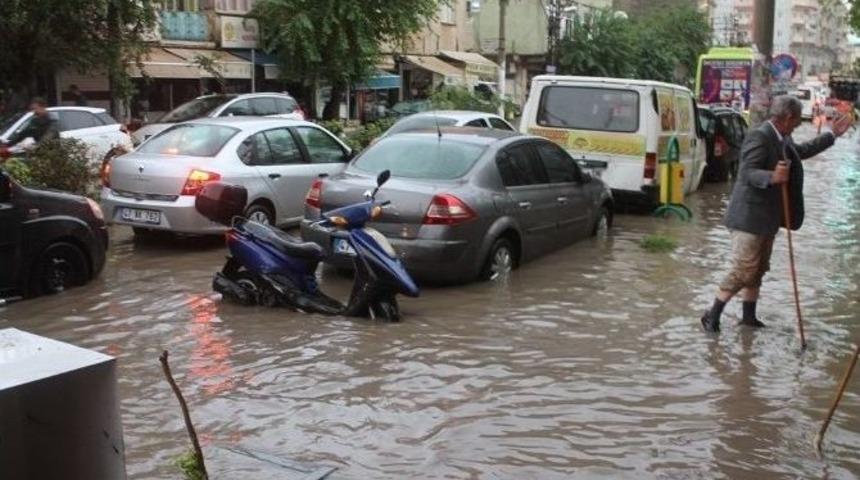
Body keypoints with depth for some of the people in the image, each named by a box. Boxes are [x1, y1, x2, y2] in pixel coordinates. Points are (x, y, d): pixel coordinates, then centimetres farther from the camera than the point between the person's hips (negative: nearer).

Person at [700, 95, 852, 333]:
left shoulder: (783, 139, 10)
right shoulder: (759, 137, -19)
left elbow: (801, 151, 30)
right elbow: (748, 173, -29)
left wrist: (833, 135, 34)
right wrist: (772, 178, -47)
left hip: (767, 217, 10)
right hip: (749, 216, -10)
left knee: (758, 269, 17)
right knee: (743, 271, -8)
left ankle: (749, 316, 28)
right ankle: (712, 315, 2)